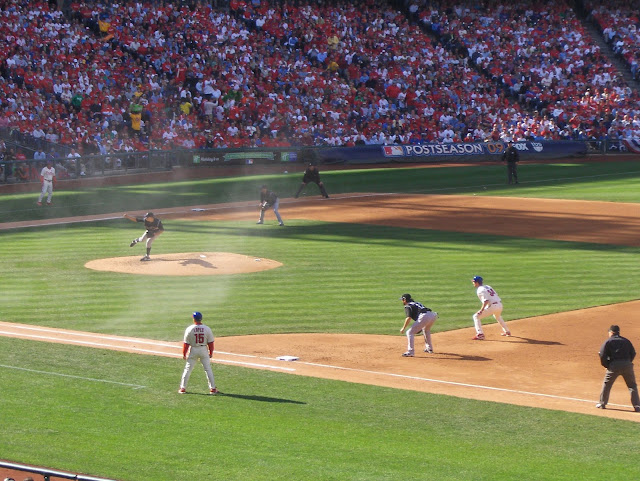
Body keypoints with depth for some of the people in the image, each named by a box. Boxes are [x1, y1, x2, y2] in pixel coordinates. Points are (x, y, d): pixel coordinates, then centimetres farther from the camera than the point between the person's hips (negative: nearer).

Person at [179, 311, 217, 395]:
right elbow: (210, 343, -3)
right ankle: (212, 388, 9)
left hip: (193, 350, -1)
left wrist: (184, 354, 2)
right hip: (204, 350, 1)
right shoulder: (207, 329, -7)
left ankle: (183, 388, 13)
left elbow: (186, 344, -8)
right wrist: (211, 353, 10)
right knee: (208, 369, 9)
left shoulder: (189, 329, -11)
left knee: (188, 369, 10)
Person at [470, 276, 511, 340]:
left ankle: (480, 334, -15)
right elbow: (496, 295, 19)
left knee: (476, 316, -4)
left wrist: (481, 310, -23)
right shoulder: (488, 287, 19)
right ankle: (507, 331, 50)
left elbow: (486, 301, -20)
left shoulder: (480, 290, -7)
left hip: (492, 306, -9)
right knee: (497, 316, 41)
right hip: (500, 305, 9)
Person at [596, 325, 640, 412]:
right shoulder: (626, 341, 14)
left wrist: (606, 365, 11)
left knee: (607, 384, 14)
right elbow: (633, 353, 11)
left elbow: (602, 355, -2)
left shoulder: (608, 342, 5)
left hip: (614, 365, -2)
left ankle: (602, 404, 18)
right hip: (627, 364, 2)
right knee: (632, 385, 8)